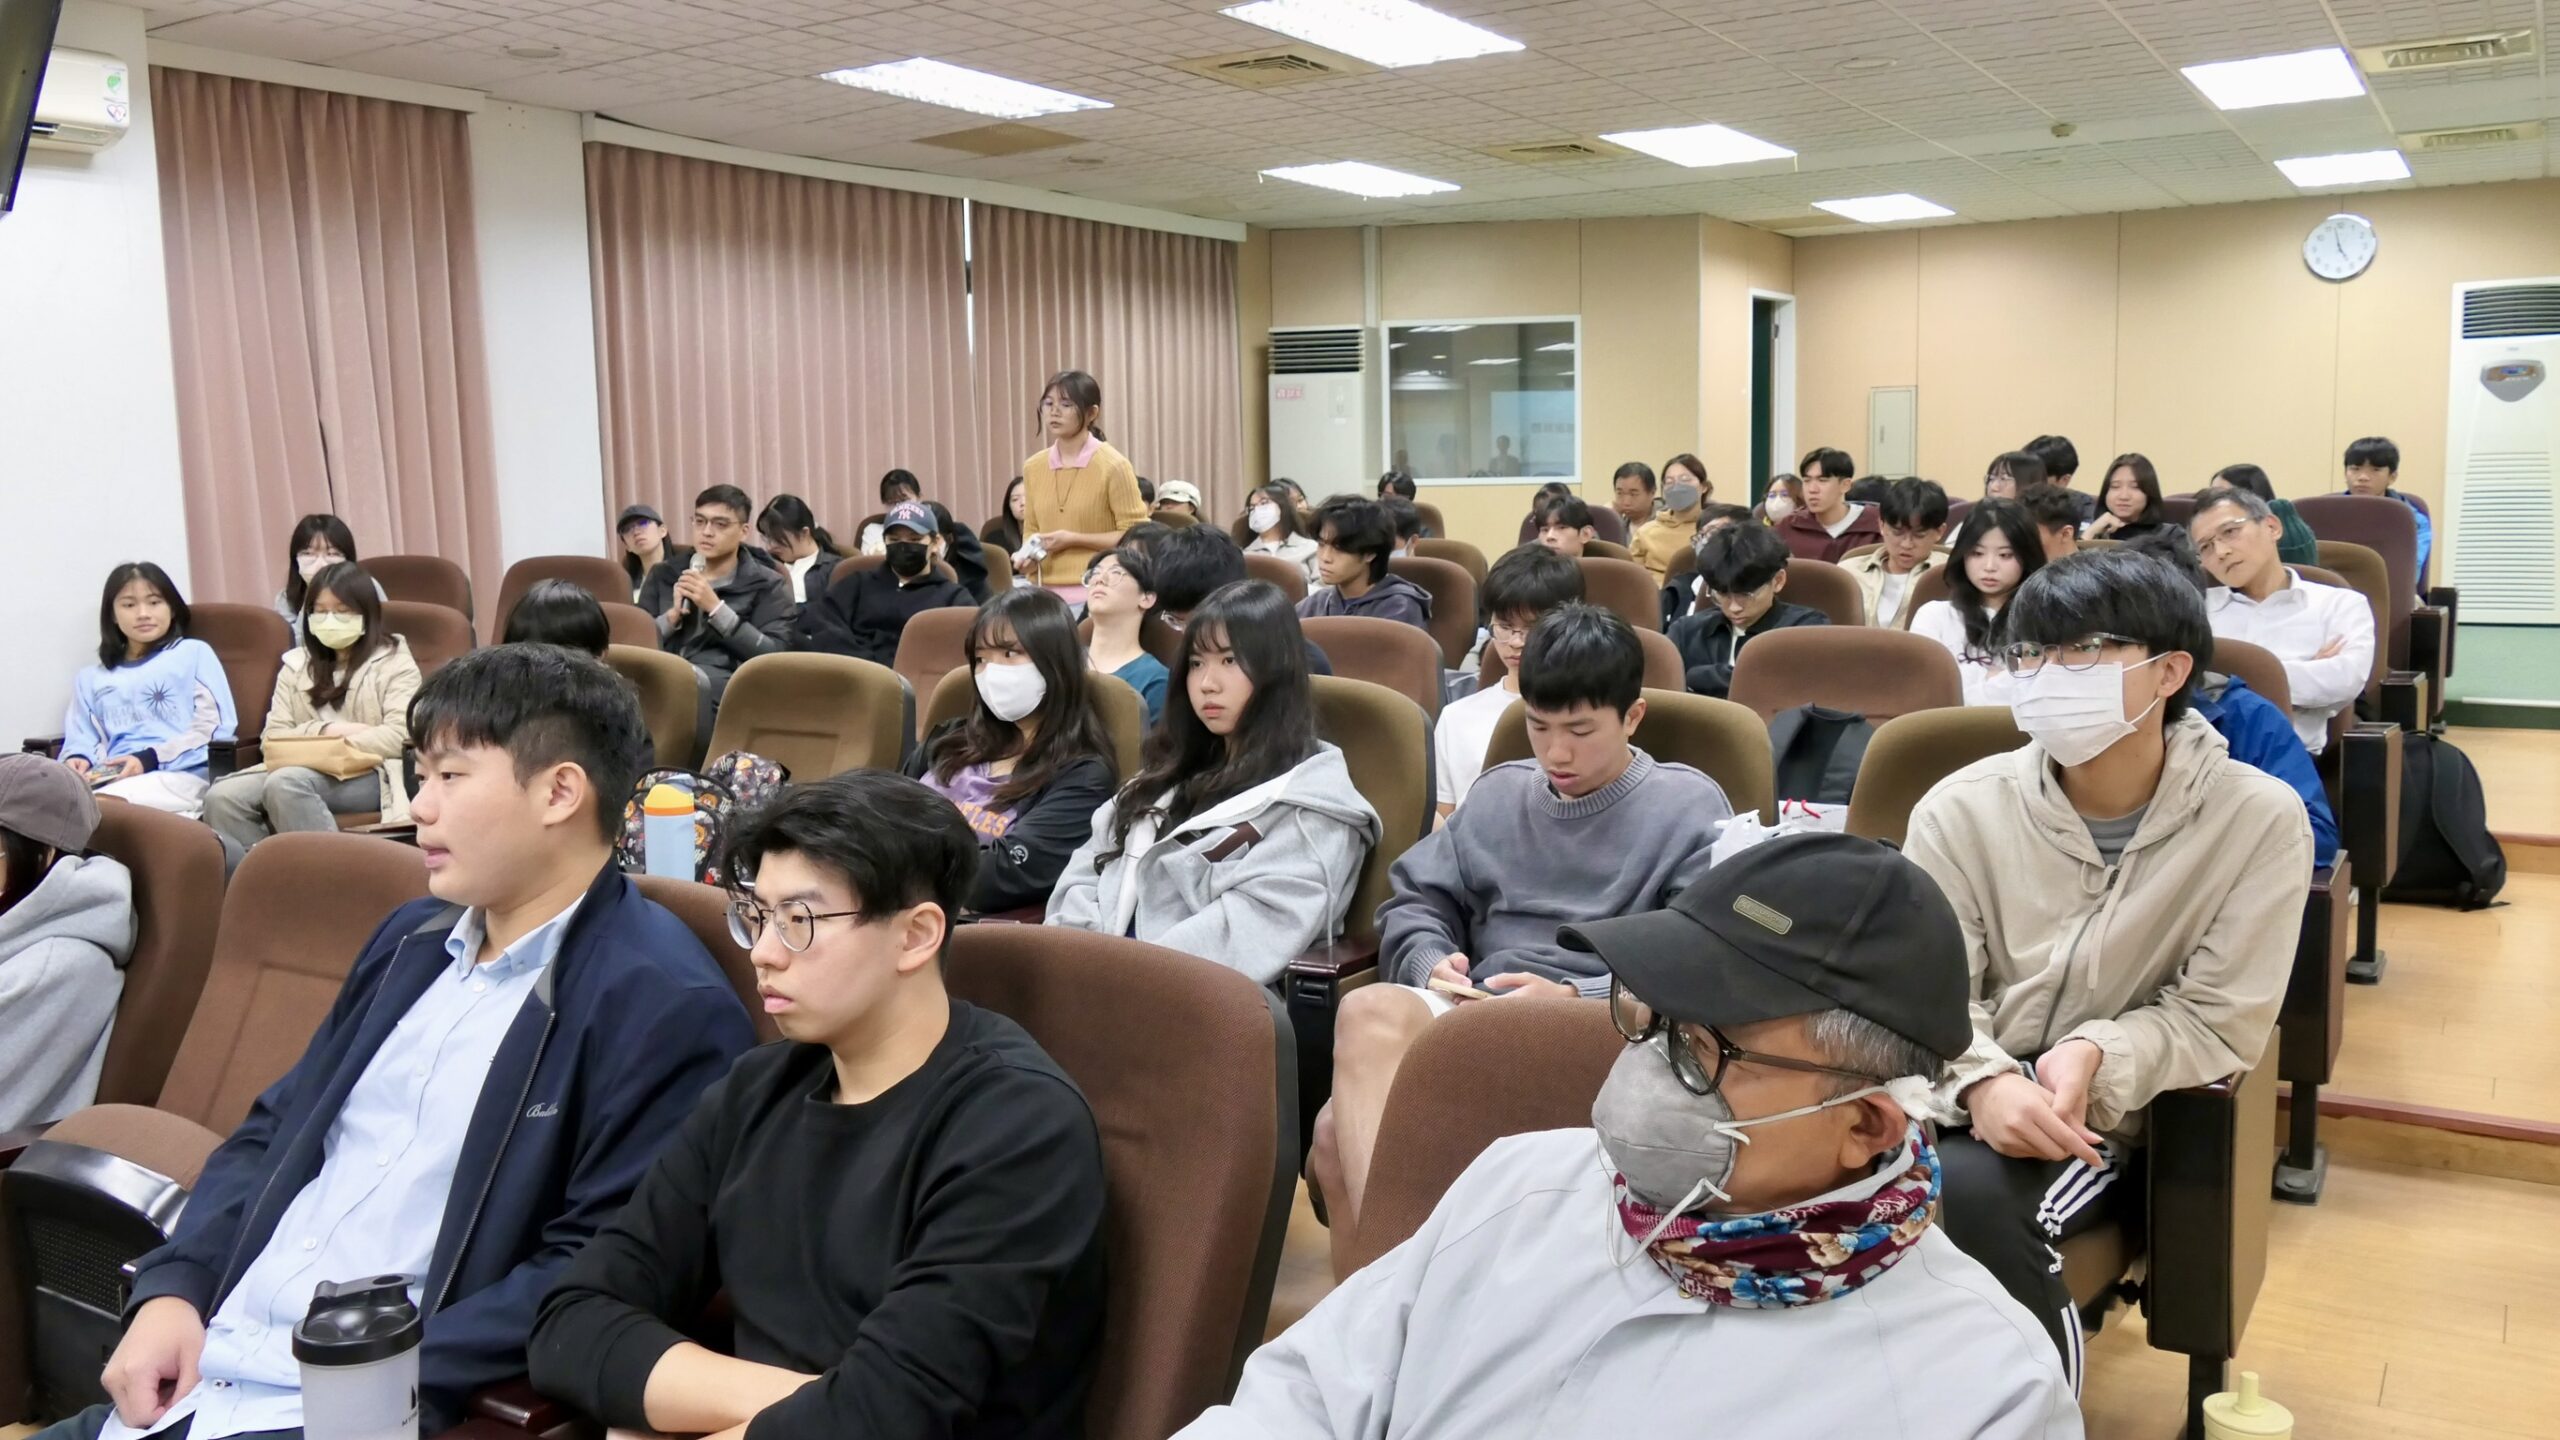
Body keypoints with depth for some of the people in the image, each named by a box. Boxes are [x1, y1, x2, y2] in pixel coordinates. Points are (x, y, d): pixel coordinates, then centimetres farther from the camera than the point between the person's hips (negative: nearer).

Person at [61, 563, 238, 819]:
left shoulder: (194, 653, 18)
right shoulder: (91, 678, 31)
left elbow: (216, 727, 5)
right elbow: (82, 740, 19)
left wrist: (151, 758, -9)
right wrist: (77, 760, -7)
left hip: (181, 775, -4)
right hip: (112, 781, 4)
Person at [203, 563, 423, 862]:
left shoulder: (394, 662, 6)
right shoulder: (296, 664, 20)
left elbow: (401, 736, -8)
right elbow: (273, 738, 9)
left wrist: (341, 744, -16)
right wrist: (326, 730, -8)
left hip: (368, 774, -5)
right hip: (302, 769, 5)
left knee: (285, 784, -34)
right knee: (222, 798, -22)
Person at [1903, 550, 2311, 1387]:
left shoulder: (2258, 818, -5)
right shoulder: (1961, 808, -1)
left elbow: (2224, 1020, -5)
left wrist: (2098, 1058, -24)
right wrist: (1982, 1081, -26)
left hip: (2101, 1119, -2)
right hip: (1959, 1099, 2)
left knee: (1971, 1195, -33)